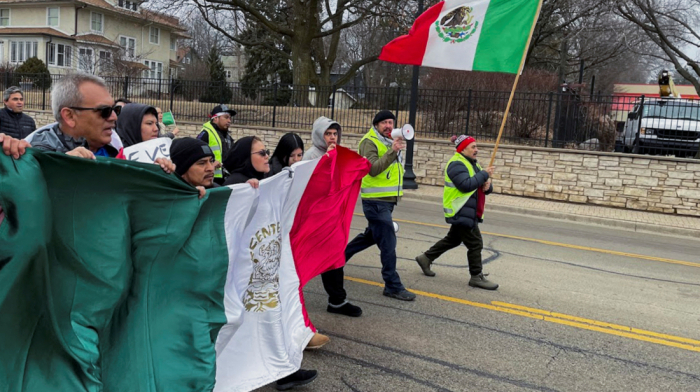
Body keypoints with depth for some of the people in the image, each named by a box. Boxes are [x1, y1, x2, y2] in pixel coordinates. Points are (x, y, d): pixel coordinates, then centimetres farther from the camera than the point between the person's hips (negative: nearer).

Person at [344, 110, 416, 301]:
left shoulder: (389, 142, 18)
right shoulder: (369, 142, -9)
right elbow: (373, 169, -25)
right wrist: (393, 151, -31)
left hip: (387, 200, 10)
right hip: (375, 201, -10)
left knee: (371, 235, 21)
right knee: (388, 243, -8)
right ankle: (393, 286, -1)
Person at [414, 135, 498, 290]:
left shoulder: (472, 164, 18)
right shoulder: (457, 164, -14)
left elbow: (484, 187, 18)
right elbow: (466, 185, -29)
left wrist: (487, 185, -6)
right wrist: (484, 174, -21)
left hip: (468, 212, 11)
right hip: (461, 212, -11)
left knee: (453, 240, 18)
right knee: (475, 243, -5)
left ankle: (426, 258, 28)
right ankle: (476, 277, 6)